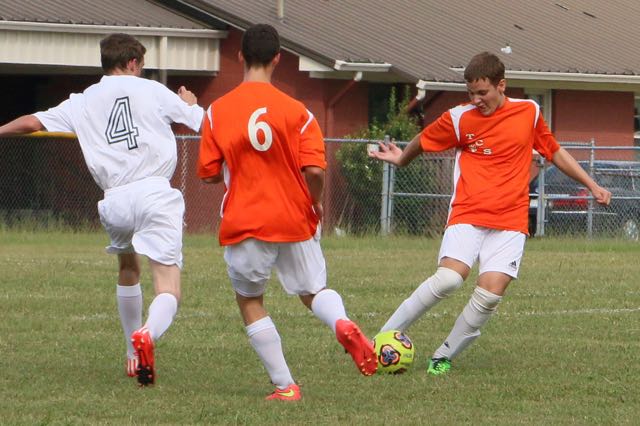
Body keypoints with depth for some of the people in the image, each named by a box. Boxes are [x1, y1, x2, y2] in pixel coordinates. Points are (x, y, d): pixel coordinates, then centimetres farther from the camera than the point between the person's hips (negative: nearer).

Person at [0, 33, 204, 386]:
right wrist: (190, 105, 38)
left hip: (115, 199, 3)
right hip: (154, 192, -3)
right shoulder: (152, 91, 9)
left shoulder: (82, 102, 15)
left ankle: (133, 354, 36)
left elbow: (33, 122, 16)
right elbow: (204, 123, 14)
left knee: (127, 271, 32)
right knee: (167, 290, -7)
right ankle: (148, 334, -39)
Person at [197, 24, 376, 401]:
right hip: (295, 220, 1)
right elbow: (314, 169, -13)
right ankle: (343, 324, -18)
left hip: (244, 224, -1)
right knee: (313, 290, 17)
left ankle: (285, 385, 6)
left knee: (250, 301, 15)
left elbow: (209, 174, -1)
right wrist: (317, 203, 7)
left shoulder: (217, 112, -4)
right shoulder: (296, 112, -6)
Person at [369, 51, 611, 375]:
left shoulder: (528, 112, 7)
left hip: (510, 221, 2)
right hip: (468, 215, -2)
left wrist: (591, 185, 20)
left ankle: (443, 357, 0)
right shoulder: (459, 119, 0)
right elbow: (423, 141, 19)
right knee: (449, 278, -25)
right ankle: (381, 341, -14)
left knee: (491, 292, -17)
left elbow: (554, 151, 21)